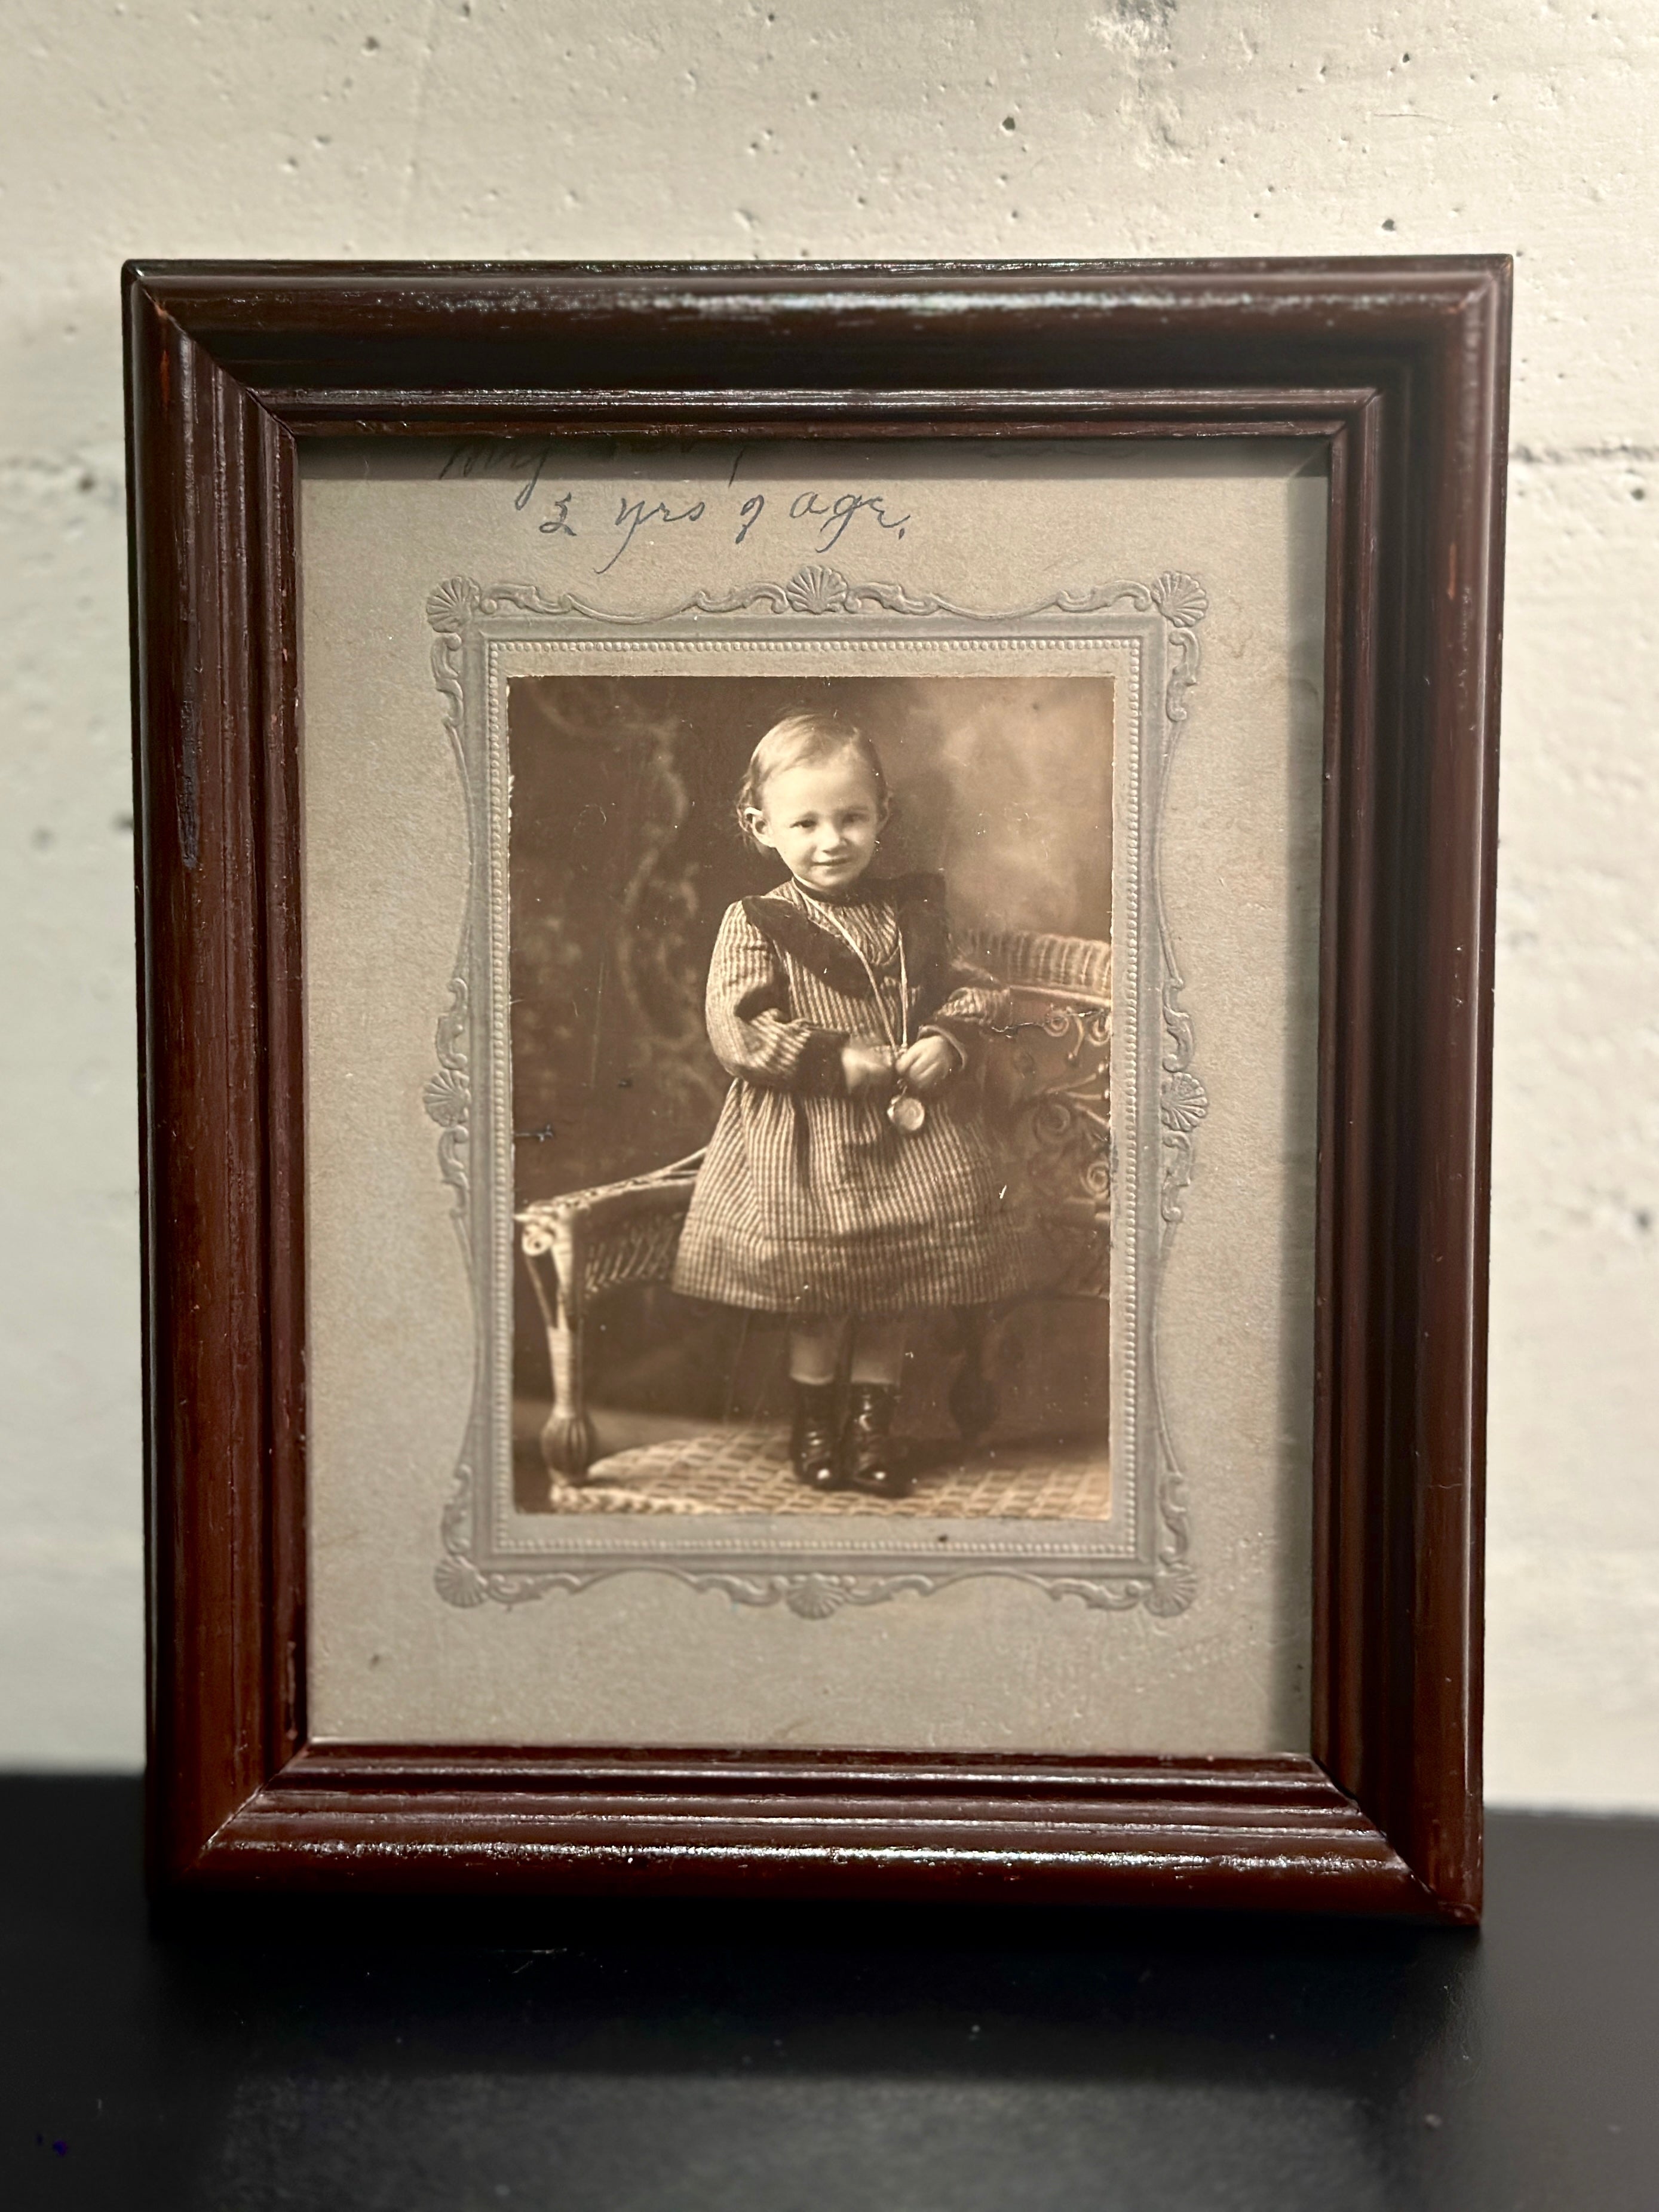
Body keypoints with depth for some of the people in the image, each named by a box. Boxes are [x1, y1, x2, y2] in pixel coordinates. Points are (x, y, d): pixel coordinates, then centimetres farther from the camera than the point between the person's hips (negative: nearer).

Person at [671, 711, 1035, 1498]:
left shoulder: (913, 914, 6)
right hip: (806, 1142, -3)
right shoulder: (755, 925, -6)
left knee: (895, 1294, 11)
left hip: (913, 1130, 4)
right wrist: (834, 1059, -21)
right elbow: (736, 1029, -15)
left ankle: (872, 1423, 29)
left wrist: (951, 1040, -12)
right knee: (819, 1301, 6)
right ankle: (813, 1424, 28)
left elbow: (970, 990, 10)